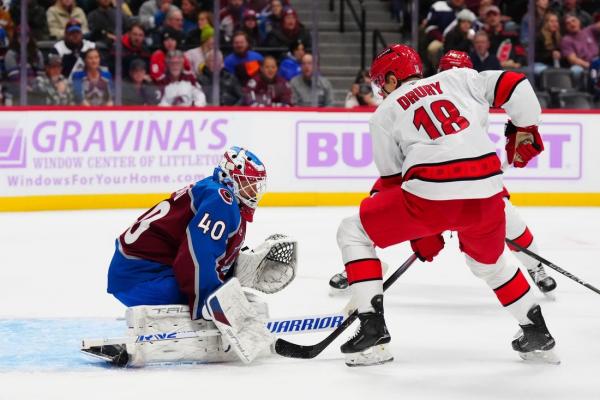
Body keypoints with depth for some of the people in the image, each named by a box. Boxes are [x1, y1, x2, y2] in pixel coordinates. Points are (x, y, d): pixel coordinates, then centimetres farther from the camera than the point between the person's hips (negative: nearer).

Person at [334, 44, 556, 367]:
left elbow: (392, 180, 17)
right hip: (486, 194, 4)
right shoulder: (456, 79, 21)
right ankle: (537, 334, 32)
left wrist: (419, 234, 25)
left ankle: (373, 330, 5)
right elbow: (513, 86, 10)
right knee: (488, 262, 34)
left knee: (353, 233, 15)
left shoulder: (384, 113, 17)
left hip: (431, 194, -4)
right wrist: (524, 131, 26)